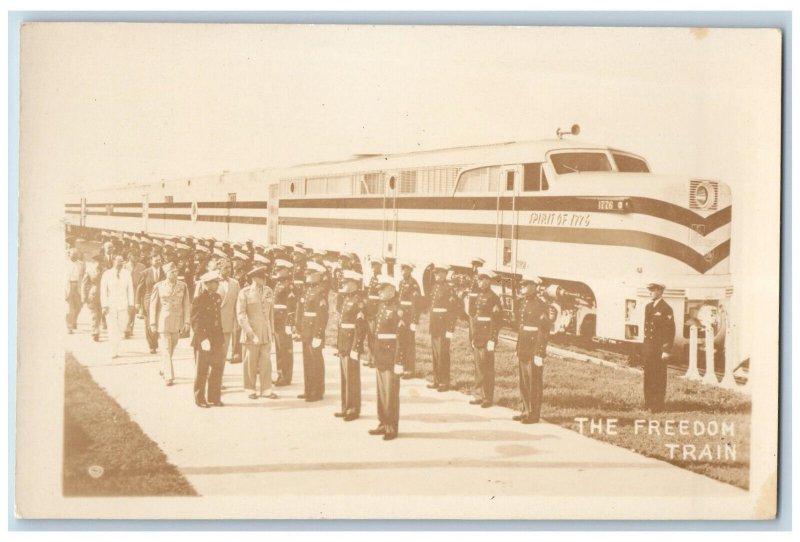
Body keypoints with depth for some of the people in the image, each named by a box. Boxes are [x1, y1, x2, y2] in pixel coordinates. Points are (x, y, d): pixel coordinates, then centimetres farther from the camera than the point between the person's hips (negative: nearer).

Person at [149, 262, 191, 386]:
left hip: (177, 322, 2)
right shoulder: (158, 287, -2)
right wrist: (153, 323, -1)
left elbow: (187, 305, 4)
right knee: (166, 349, -7)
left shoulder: (183, 286, 2)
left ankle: (164, 370, 34)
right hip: (163, 321, -2)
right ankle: (169, 376, -7)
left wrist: (187, 322, -1)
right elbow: (153, 306, 2)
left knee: (172, 348, 12)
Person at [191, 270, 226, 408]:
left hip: (216, 340, 7)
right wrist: (203, 339, -21)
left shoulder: (217, 298, 10)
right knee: (201, 371, 3)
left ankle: (214, 397, 21)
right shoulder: (199, 300, -12)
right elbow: (196, 322, -15)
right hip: (202, 341, -7)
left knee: (217, 369, 10)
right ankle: (200, 399, 12)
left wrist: (221, 339, 12)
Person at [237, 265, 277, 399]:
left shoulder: (268, 291, 10)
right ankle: (250, 390, 13)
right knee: (250, 362, 2)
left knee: (266, 362, 1)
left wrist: (272, 330, 12)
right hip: (251, 332, -4)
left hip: (266, 332, 4)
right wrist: (249, 332, -14)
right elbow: (240, 314, -8)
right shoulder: (245, 292, -5)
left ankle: (266, 390, 7)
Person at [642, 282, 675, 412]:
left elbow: (670, 331, -11)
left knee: (659, 377, -3)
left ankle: (658, 405, 2)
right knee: (648, 376, 9)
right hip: (648, 347, 7)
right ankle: (648, 403, 16)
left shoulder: (666, 309, -9)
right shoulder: (648, 307, 14)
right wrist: (644, 347, 14)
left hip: (660, 348, -7)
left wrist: (667, 351, -15)